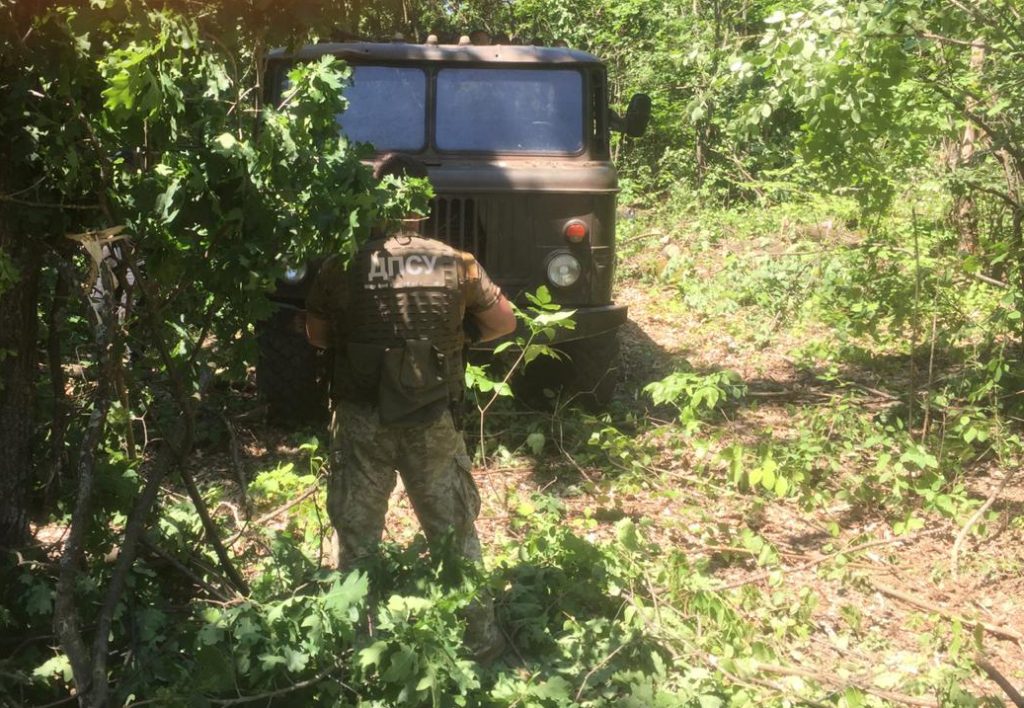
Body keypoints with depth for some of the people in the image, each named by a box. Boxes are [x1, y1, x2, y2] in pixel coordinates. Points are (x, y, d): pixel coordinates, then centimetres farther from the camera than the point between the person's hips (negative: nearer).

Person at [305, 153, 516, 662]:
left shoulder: (342, 267, -8)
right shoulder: (454, 263, -6)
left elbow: (316, 336, 5)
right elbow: (504, 324, 5)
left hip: (360, 422, 0)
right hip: (432, 423, 1)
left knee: (357, 540, 14)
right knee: (455, 534, 15)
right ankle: (480, 640, 26)